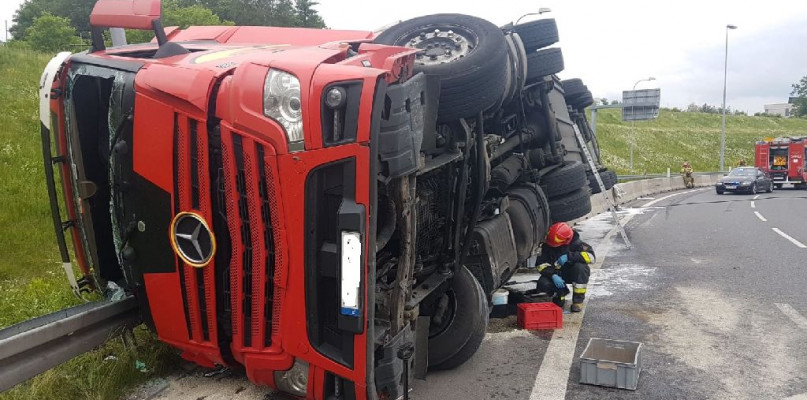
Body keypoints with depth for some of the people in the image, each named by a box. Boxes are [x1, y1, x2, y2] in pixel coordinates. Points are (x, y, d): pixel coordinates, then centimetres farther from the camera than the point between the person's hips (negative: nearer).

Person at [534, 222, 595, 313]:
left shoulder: (575, 243, -19)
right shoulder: (546, 245, -13)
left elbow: (590, 255, -30)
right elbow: (541, 264, -15)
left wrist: (569, 256, -38)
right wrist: (553, 276, -32)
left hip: (572, 273, -1)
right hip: (556, 274, 2)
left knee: (580, 267, -35)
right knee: (543, 284, -28)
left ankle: (578, 301, -19)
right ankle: (560, 293, 10)